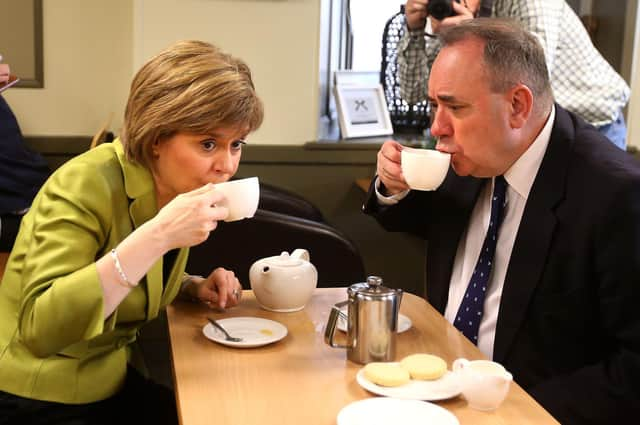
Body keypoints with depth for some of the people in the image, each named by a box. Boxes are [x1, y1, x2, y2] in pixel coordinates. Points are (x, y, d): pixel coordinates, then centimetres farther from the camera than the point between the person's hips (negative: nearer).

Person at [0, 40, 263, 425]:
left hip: (111, 381, 7)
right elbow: (41, 328, -33)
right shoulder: (86, 184, -22)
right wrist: (157, 235, -37)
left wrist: (194, 288, -4)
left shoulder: (176, 186, 0)